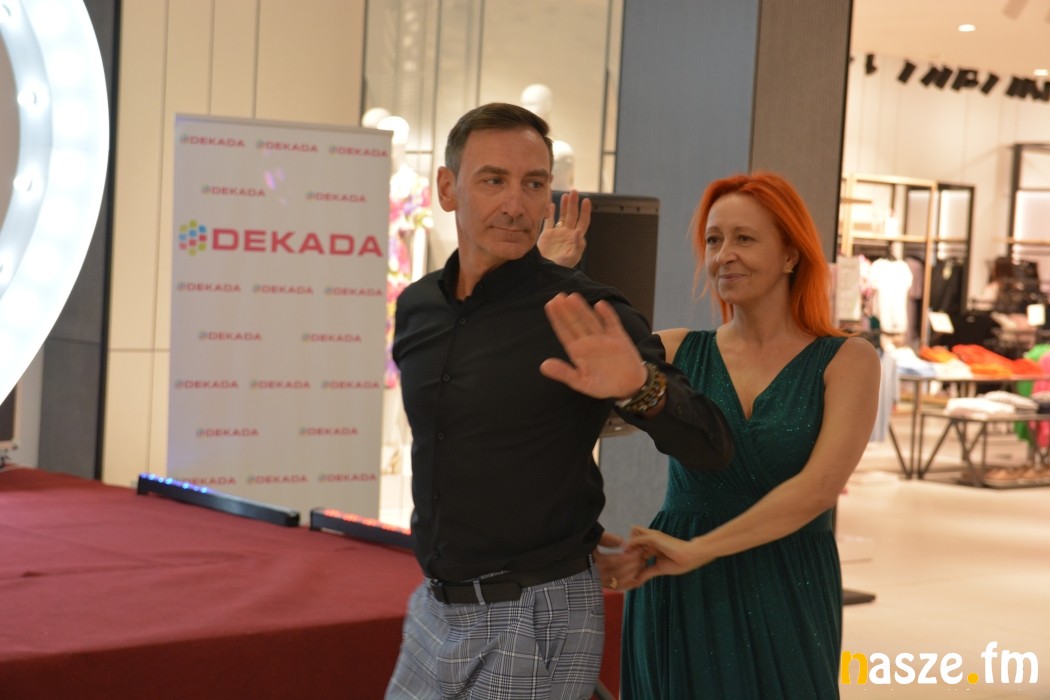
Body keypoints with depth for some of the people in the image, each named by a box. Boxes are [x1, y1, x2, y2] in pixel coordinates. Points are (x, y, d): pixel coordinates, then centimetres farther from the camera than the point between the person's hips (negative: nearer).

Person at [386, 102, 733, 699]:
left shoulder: (585, 319, -13)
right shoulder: (416, 309, 3)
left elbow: (712, 449, -16)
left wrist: (642, 387, -35)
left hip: (534, 617, -5)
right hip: (435, 606, 5)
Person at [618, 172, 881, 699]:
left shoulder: (846, 360, -2)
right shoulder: (676, 352, 3)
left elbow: (820, 486, -15)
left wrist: (698, 549, -19)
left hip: (786, 600, -1)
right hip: (678, 597, 2)